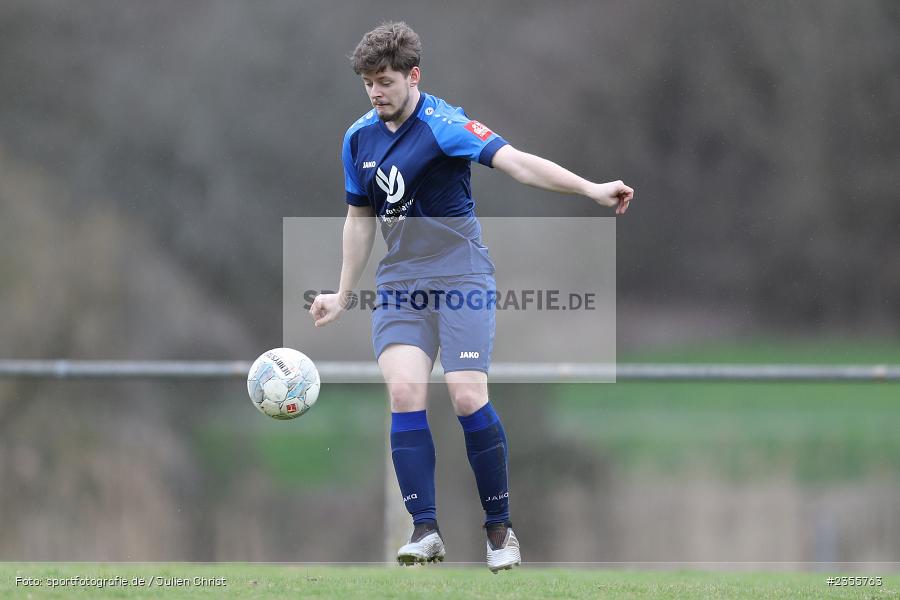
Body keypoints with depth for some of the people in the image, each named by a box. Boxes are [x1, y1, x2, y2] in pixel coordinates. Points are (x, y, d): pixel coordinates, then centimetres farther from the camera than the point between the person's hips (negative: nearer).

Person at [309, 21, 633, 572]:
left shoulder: (443, 125, -15)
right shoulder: (359, 138, 6)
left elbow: (514, 160, -28)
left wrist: (592, 189, -40)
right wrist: (344, 295, 23)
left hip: (461, 275, -5)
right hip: (400, 282, 5)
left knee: (468, 397, -14)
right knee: (405, 392, -13)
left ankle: (500, 527, 2)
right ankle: (425, 531, -10)